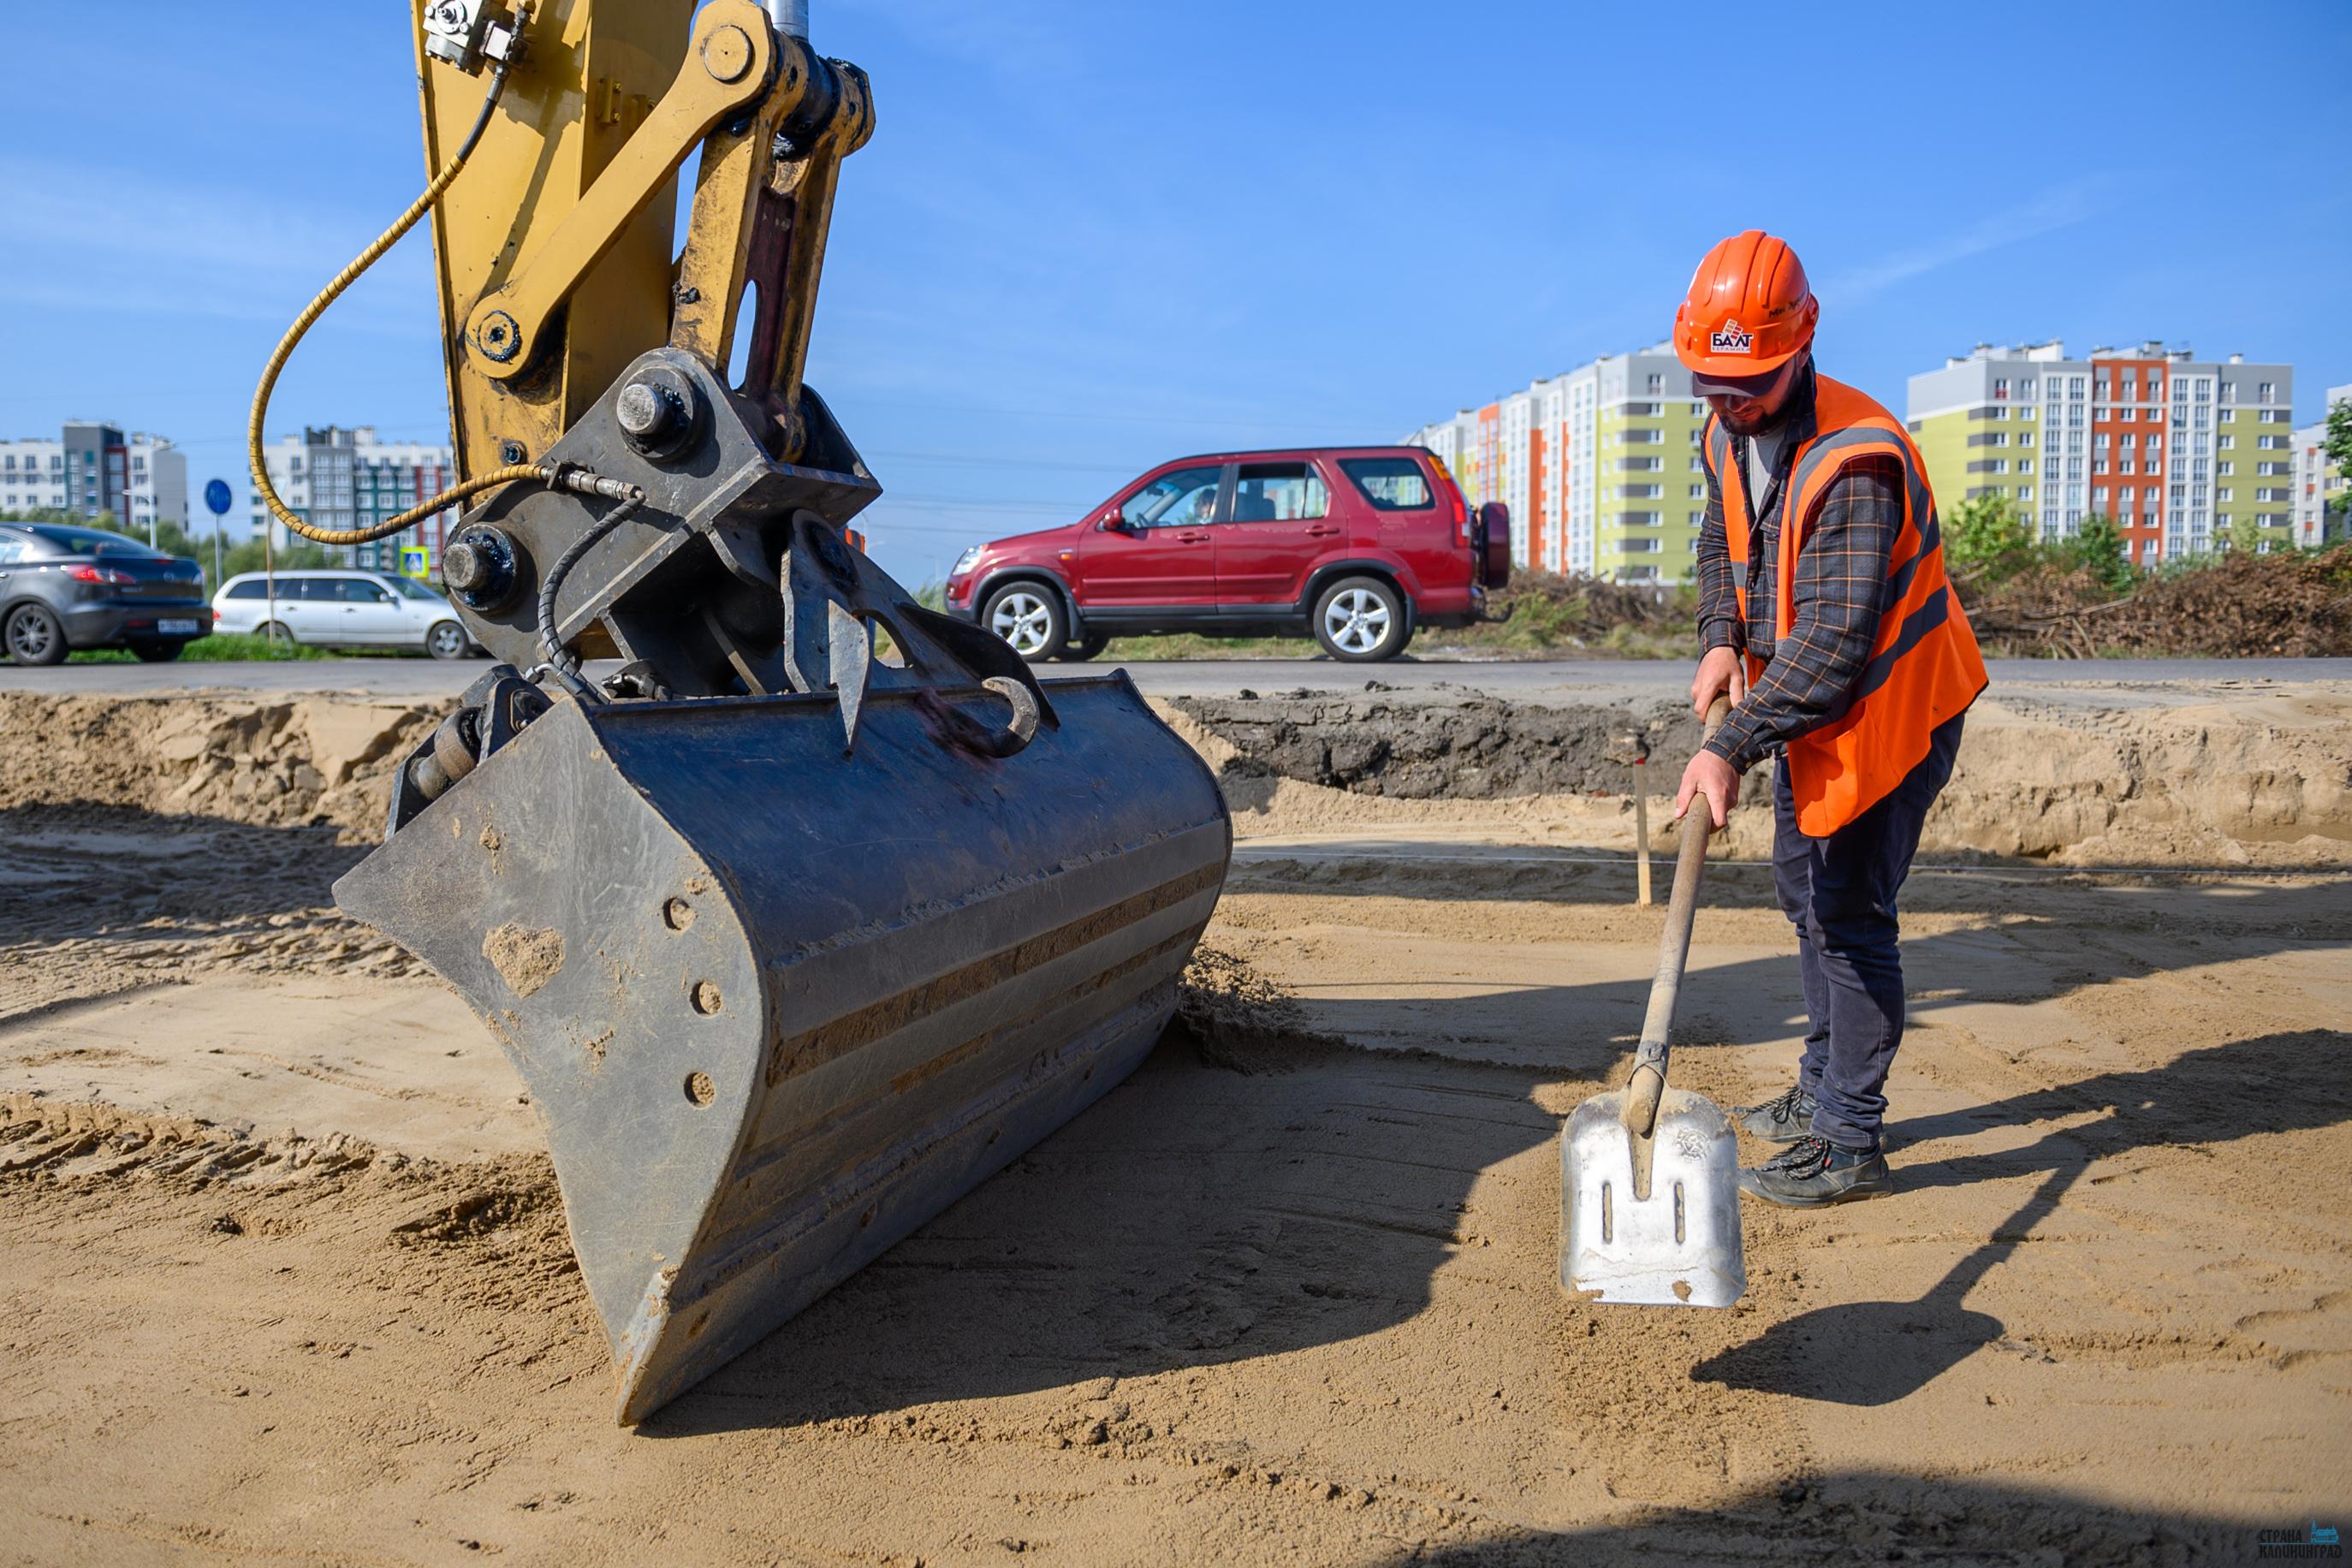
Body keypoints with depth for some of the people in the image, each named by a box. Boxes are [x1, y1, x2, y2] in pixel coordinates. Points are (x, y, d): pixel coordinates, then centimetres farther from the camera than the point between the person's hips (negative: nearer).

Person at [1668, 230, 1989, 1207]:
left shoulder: (1854, 460, -29)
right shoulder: (1729, 437, 1)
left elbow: (1833, 639, -34)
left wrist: (1733, 749, -38)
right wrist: (1722, 639, 1)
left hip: (1888, 707, -9)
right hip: (1803, 705, 10)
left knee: (1847, 914, -7)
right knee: (1805, 891, 19)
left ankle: (1850, 1147, 2)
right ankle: (1824, 1088, 36)